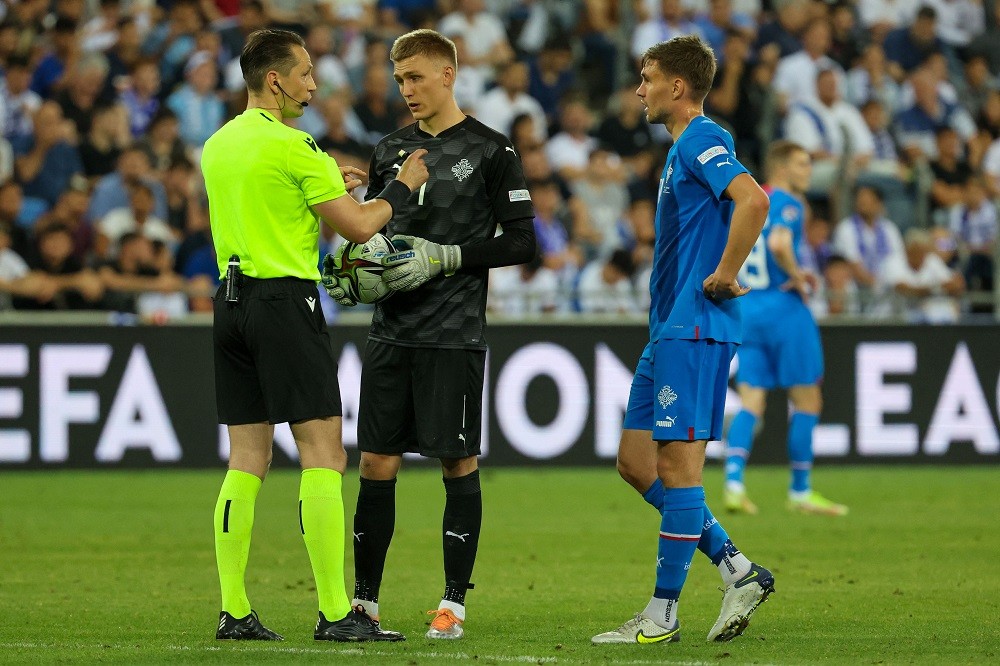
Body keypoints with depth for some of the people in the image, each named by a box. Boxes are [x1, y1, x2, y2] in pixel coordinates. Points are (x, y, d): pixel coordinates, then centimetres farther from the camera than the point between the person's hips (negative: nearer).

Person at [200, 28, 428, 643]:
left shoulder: (218, 145, 13)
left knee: (246, 460, 9)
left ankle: (234, 611, 6)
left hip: (231, 302, 8)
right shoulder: (292, 146, -12)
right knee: (323, 455, -6)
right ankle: (336, 612, -10)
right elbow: (360, 226, -10)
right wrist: (402, 187, 7)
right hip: (285, 299, -8)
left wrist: (329, 186, 28)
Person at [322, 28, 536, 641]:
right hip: (392, 333, 5)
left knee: (458, 462, -1)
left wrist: (446, 257, -14)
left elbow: (522, 242, -5)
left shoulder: (490, 150, -3)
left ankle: (455, 602, 6)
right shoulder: (391, 150, 13)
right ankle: (365, 600, 11)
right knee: (377, 461, 4)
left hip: (455, 336, -5)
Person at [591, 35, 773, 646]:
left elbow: (753, 201, -28)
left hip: (695, 327, -11)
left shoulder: (702, 140, -11)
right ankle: (738, 570, 9)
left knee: (677, 462, -7)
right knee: (635, 462, 10)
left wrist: (725, 276, -21)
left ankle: (663, 614, -3)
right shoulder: (685, 148, 20)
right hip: (669, 329, 11)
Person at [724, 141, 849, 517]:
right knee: (808, 403, 4)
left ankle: (734, 483, -11)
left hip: (748, 308, 7)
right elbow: (778, 243, -30)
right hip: (784, 307, -7)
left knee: (751, 404, 4)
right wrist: (797, 276, -14)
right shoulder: (787, 203, -11)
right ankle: (800, 492, 7)